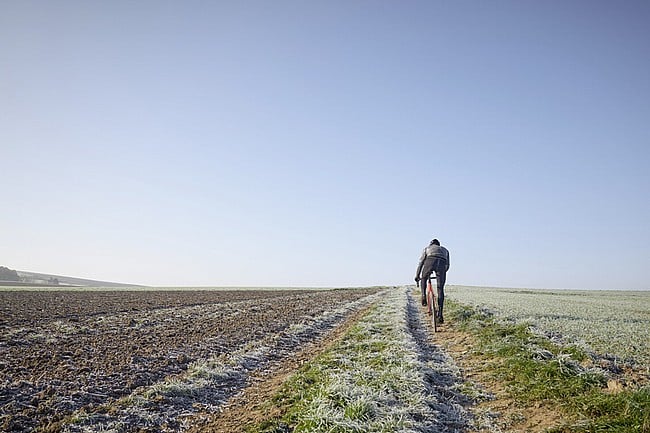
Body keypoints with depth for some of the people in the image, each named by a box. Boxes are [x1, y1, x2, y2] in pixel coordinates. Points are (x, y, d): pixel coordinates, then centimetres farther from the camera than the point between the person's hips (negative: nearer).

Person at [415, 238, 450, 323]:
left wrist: (417, 275, 35)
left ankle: (424, 296, 6)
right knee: (440, 289, 8)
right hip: (442, 263, 1)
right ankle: (440, 314, 2)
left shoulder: (427, 248, 35)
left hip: (430, 261, -1)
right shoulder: (445, 250, 40)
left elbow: (421, 263, 30)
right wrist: (443, 273, 56)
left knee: (424, 279, 29)